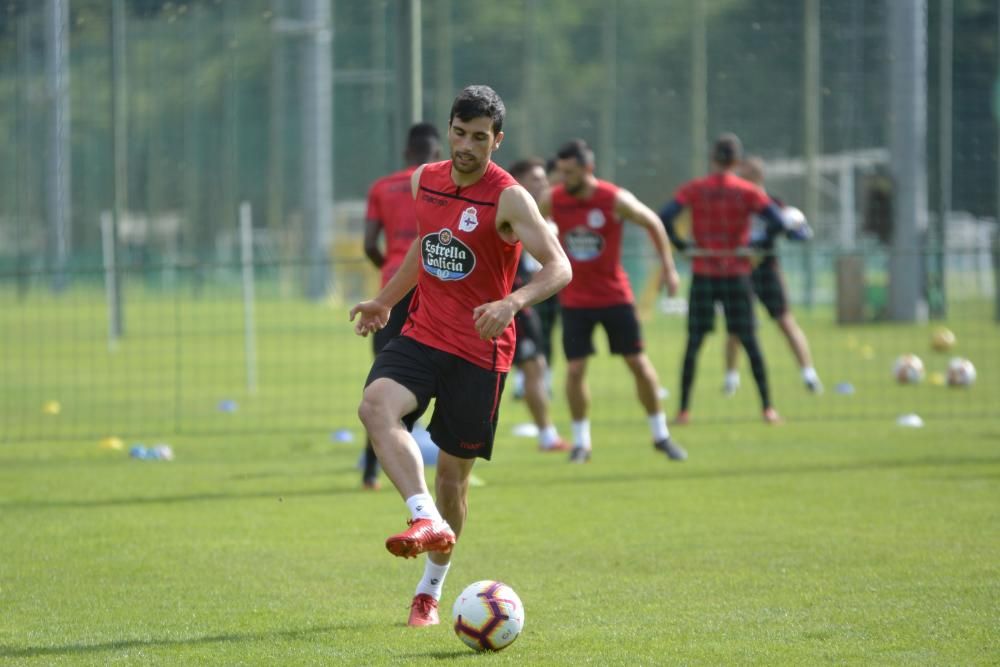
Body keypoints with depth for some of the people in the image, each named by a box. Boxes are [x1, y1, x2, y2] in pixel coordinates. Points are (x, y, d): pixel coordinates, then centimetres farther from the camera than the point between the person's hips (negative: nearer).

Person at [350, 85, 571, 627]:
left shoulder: (508, 199, -12)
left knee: (453, 471, 5)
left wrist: (513, 302, -38)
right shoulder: (424, 181, 6)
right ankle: (428, 521, -40)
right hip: (421, 335, 4)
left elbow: (559, 267, -20)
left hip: (479, 352, -4)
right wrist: (386, 301, 31)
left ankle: (431, 589, 24)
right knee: (376, 406, -28)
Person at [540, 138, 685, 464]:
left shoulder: (615, 200, -14)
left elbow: (652, 223, 0)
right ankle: (581, 442, 9)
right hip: (575, 299, 1)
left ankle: (661, 435, 16)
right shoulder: (553, 200, -8)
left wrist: (668, 267, 1)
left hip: (614, 295, -1)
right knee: (575, 369, -6)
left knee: (639, 364, 2)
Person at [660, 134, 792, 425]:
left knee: (693, 343, 4)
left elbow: (663, 218, -12)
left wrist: (681, 245, 0)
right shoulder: (748, 191, -2)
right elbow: (778, 223, -10)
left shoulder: (693, 189, -1)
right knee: (749, 341, 4)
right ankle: (767, 407, 3)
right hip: (737, 273, 0)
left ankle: (684, 409, 2)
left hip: (702, 273, 0)